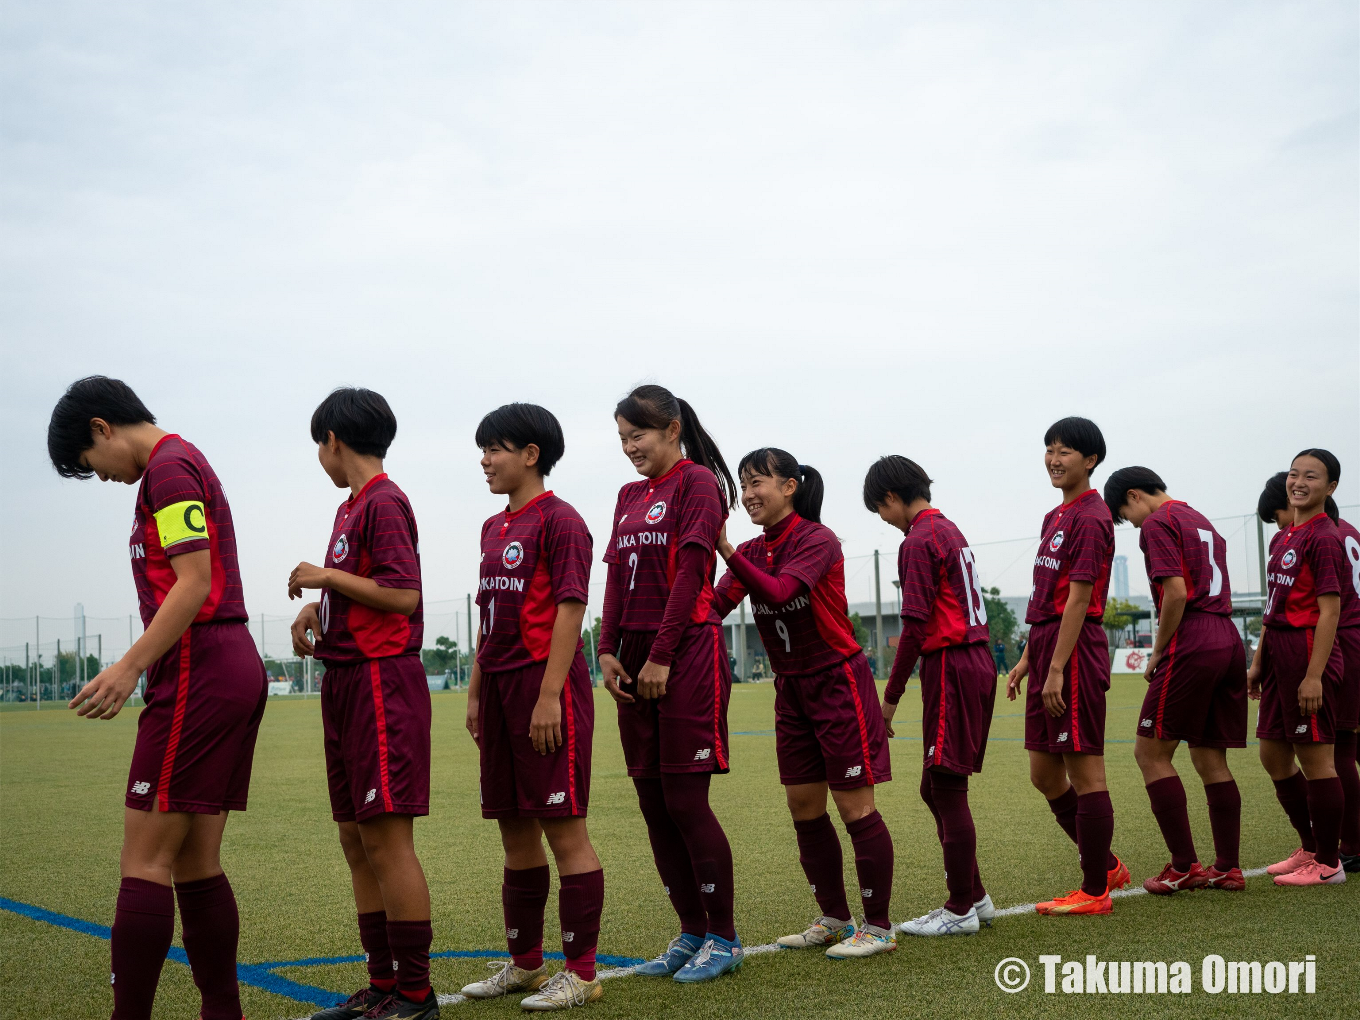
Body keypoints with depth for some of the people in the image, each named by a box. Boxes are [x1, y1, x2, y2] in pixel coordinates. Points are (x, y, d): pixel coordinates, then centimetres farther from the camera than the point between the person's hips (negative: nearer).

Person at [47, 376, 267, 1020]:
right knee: (196, 864, 10)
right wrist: (145, 668, 20)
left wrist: (131, 666, -20)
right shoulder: (190, 463, 23)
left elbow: (194, 582, -17)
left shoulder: (168, 467, -7)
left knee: (145, 860, -9)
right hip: (237, 670, 10)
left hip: (199, 673, -10)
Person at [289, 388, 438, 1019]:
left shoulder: (383, 501, -10)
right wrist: (314, 609, 7)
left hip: (381, 681, -10)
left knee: (386, 840, -8)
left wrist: (325, 576, -11)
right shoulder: (350, 506, 18)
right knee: (357, 842, 11)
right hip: (346, 682, 10)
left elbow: (403, 593, -19)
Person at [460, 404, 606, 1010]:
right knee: (515, 831, 14)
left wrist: (549, 694, -19)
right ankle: (524, 964, 25)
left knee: (563, 827, -4)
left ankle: (581, 973, 3)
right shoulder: (493, 528, 17)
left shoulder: (559, 520, -8)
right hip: (501, 687, 9)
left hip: (546, 685, -9)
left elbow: (569, 611, -14)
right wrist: (477, 692, 17)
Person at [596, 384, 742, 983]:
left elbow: (689, 574, -12)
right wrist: (608, 651, 2)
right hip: (636, 658, 8)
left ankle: (723, 939, 7)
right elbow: (616, 577, 14)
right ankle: (692, 933, 18)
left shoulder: (698, 482, -5)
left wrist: (660, 658, -15)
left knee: (684, 800, -6)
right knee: (653, 804, 8)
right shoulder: (630, 495, 18)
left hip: (687, 655, -7)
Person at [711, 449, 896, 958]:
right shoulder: (752, 552, 7)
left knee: (855, 807, -4)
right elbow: (714, 606, -7)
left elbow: (777, 592, -31)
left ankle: (878, 926, 5)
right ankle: (834, 919, 22)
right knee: (803, 807, 9)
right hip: (791, 688, 7)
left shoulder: (817, 540, -13)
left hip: (838, 682, -7)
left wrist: (726, 551, -39)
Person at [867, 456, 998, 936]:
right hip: (976, 661, 9)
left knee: (947, 788, -2)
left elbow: (915, 625, -17)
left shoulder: (918, 541, -11)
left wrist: (891, 697, -11)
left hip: (949, 666, -9)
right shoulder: (950, 530, 18)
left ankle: (960, 911, 4)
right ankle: (974, 896, 21)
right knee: (936, 788, 15)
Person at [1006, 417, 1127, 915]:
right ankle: (1106, 866, 27)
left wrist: (1056, 669, -19)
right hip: (1047, 649, 10)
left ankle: (1094, 892, 7)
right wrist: (1027, 659, 19)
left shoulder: (1090, 518, -11)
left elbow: (1078, 598, -17)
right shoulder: (1055, 517, 18)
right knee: (1045, 775, 13)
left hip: (1075, 653, -10)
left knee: (1084, 772, -2)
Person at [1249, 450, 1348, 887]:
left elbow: (1329, 610, -17)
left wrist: (1314, 675, -21)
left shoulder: (1323, 538, -12)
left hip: (1309, 654, -9)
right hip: (1279, 654, 9)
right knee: (1273, 756, 15)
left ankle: (1328, 864, 10)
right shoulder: (1282, 539, 15)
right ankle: (1310, 848, 29)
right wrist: (1258, 661, 18)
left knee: (1315, 757, -1)